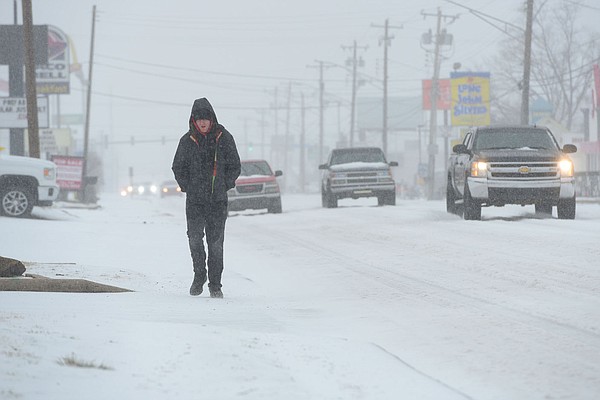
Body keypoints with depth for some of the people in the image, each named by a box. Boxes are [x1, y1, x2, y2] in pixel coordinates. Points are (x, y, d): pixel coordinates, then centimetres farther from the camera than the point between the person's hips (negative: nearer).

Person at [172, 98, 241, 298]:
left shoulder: (224, 138, 2)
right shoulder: (187, 141, 3)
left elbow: (235, 167, 8)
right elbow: (178, 168, 11)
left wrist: (224, 186, -3)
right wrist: (188, 188, 1)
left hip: (218, 200, 0)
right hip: (194, 200, 0)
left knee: (216, 242, 0)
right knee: (195, 238, -9)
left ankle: (215, 284, 7)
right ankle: (199, 275, 12)